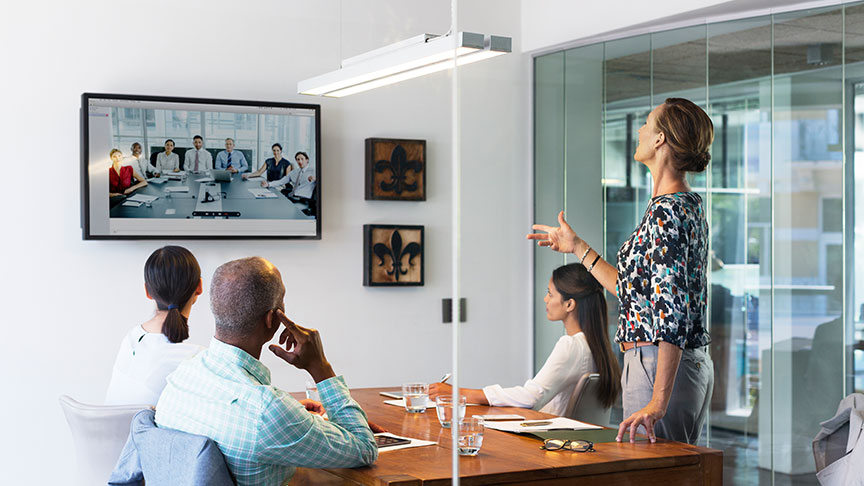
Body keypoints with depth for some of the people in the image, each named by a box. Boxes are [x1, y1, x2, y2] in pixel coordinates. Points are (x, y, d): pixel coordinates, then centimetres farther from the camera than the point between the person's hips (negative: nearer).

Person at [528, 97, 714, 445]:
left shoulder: (665, 212, -17)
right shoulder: (688, 206, 13)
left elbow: (673, 313, -24)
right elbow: (637, 291, 18)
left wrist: (658, 402, -27)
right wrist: (578, 248, 27)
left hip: (660, 368, -10)